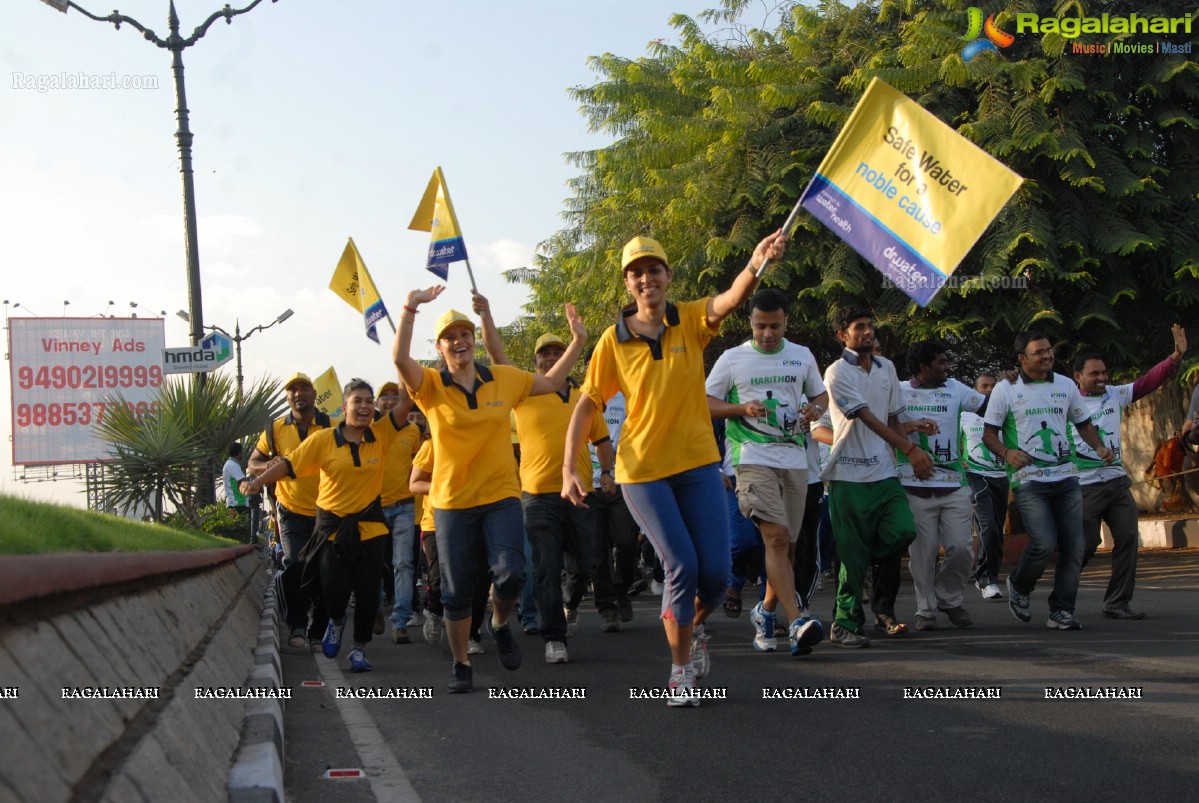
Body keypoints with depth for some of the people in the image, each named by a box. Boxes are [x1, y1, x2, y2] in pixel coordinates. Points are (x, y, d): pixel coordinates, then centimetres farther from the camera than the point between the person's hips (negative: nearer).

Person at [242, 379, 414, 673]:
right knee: (334, 588, -6)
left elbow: (405, 402, -7)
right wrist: (258, 482, -15)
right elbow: (289, 464, -3)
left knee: (367, 591, 2)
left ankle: (359, 648, 20)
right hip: (332, 526, -1)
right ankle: (336, 621, 30)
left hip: (370, 527, 1)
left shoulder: (382, 434, 1)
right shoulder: (324, 440, -2)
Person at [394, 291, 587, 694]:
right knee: (457, 591, 5)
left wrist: (578, 341, 12)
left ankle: (500, 623, 15)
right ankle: (461, 665, 25)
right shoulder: (431, 385, -4)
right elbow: (400, 357, -22)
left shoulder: (504, 379, 5)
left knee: (510, 574, -18)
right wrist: (411, 307, -31)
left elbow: (551, 382, 19)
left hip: (501, 496, 1)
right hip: (452, 502, -1)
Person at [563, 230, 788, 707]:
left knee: (716, 572, -3)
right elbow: (587, 404, 0)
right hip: (643, 469, -1)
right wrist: (569, 469, -8)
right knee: (682, 566, -9)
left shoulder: (690, 320, -3)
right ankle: (681, 669, 11)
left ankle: (693, 628, 31)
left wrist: (755, 264, -46)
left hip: (697, 462, 1)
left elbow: (731, 299, -24)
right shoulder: (614, 340, -3)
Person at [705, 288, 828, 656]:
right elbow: (705, 403, 6)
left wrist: (816, 408, -1)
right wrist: (744, 409, -11)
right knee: (776, 537, -19)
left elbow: (820, 393, 24)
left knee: (788, 545, 9)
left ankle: (766, 611, 31)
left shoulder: (802, 356, 12)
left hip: (794, 458, 4)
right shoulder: (732, 359, 3)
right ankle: (797, 623, -26)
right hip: (753, 457, -4)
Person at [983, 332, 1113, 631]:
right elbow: (989, 434, 2)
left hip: (1066, 477, 5)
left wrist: (1099, 447, 2)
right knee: (1045, 543, -17)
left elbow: (1083, 423, 22)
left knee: (1073, 547, -1)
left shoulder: (1066, 386, 12)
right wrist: (1007, 452, -18)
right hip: (1028, 480, -4)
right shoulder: (1005, 389, 0)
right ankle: (1018, 586, 13)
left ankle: (1061, 611, 10)